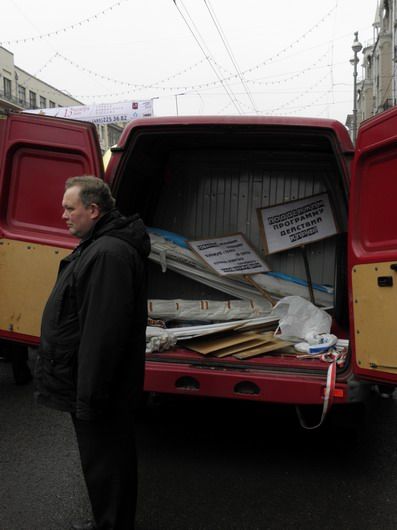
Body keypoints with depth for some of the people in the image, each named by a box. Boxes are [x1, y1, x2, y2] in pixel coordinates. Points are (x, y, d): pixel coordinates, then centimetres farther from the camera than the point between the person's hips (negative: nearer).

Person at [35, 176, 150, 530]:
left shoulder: (108, 254, -24)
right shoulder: (101, 246, 11)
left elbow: (103, 334, -29)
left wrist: (89, 395, -25)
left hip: (99, 386, -11)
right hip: (94, 383, 11)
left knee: (104, 464, 5)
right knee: (107, 460, 23)